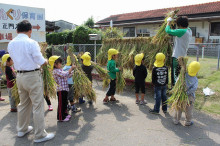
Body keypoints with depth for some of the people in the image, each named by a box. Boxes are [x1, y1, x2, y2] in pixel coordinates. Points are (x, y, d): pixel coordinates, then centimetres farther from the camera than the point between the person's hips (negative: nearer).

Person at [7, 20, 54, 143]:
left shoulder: (11, 44, 5)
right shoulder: (32, 43, -16)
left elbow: (16, 58, 12)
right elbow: (41, 61, -14)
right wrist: (46, 62, 5)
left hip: (19, 76, 7)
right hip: (33, 76, -7)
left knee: (23, 103, 20)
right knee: (38, 105, 1)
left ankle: (22, 129, 36)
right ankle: (40, 135, 9)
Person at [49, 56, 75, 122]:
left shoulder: (60, 70, 13)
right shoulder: (56, 71, -17)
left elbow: (66, 75, 19)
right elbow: (65, 74, -26)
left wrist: (71, 72, 8)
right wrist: (71, 68, -20)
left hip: (65, 89, 10)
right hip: (61, 89, -10)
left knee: (65, 103, 20)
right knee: (61, 104, 0)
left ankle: (65, 114, 34)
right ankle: (61, 118, 10)